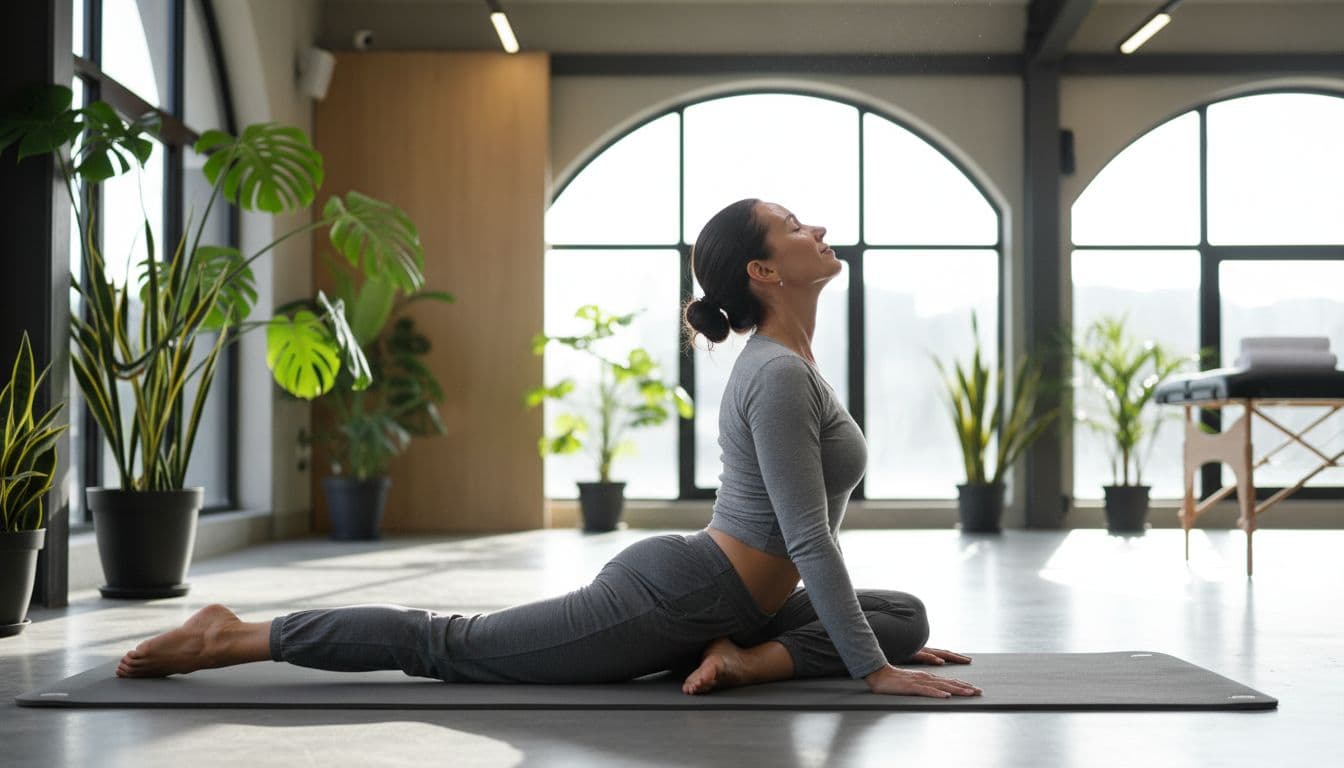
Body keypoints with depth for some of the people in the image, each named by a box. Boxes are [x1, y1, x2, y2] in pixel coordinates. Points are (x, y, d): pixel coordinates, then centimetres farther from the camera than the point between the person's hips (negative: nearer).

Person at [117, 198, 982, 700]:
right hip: (672, 595, -10)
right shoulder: (779, 374, -20)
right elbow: (809, 538, -25)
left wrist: (881, 640, 22)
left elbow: (812, 532, 21)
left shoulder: (788, 363, 12)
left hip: (730, 601, 10)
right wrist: (874, 668, -22)